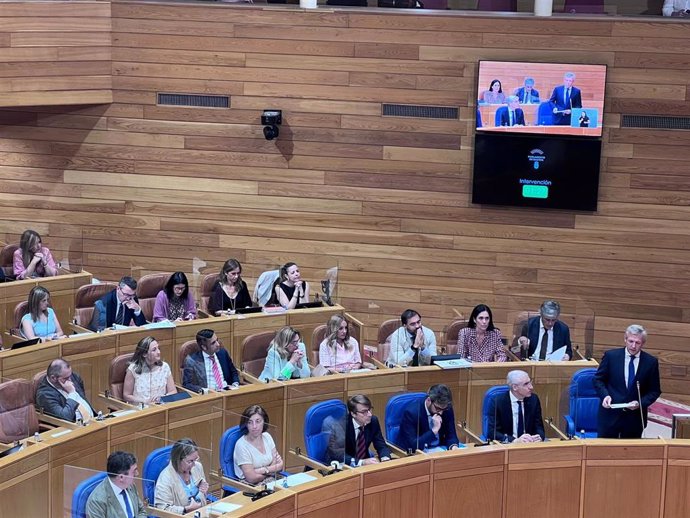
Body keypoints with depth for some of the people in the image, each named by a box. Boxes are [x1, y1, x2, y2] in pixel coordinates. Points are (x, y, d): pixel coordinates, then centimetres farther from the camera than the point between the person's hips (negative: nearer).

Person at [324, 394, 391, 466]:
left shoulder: (373, 421, -7)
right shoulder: (341, 425, -20)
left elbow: (381, 446, 1)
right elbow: (338, 454, -26)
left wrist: (385, 459, -21)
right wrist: (361, 462, -37)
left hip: (364, 465, 4)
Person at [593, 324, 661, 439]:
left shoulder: (651, 362, -1)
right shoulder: (611, 356, -2)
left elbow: (655, 391, 5)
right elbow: (598, 380, 5)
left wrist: (640, 403, -12)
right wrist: (605, 395, -14)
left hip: (635, 417, 1)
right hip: (610, 414, 0)